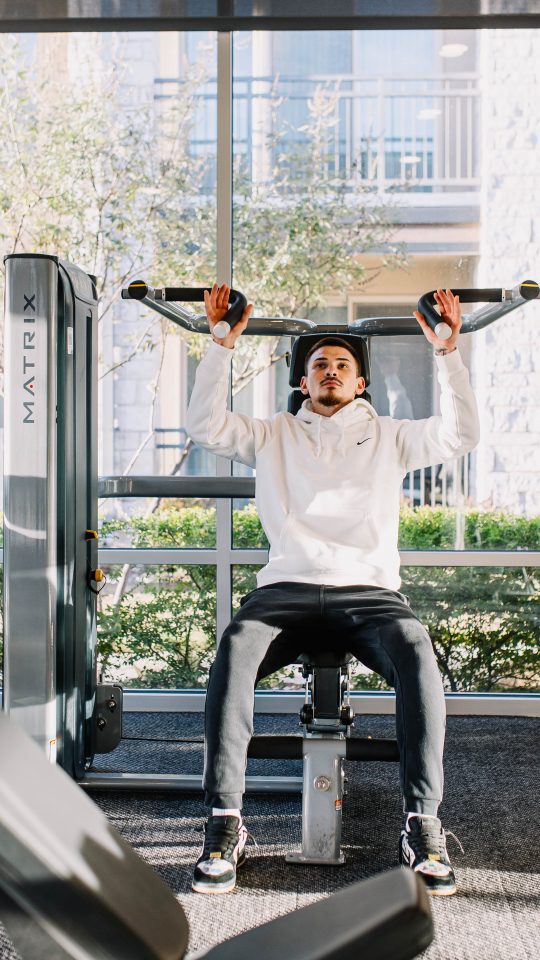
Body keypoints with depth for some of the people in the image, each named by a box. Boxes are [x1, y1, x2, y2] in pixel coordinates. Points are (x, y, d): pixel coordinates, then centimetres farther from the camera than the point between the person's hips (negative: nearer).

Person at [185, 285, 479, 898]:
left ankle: (423, 823, -27)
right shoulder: (274, 436, 21)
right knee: (235, 649, -33)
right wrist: (223, 342, 4)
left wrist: (446, 350, 3)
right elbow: (205, 425, 8)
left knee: (416, 652, -34)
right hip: (287, 589, 0)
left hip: (368, 592, 0)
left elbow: (460, 434, 8)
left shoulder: (388, 437, 21)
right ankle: (224, 823, -28)